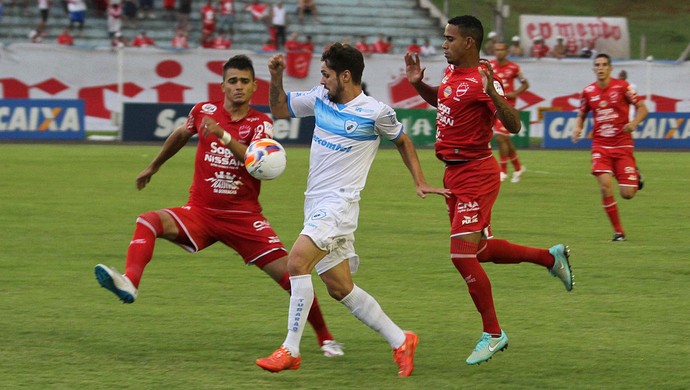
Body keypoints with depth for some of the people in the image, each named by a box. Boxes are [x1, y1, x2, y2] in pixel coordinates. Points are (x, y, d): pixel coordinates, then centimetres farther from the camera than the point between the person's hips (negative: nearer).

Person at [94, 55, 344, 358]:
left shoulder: (261, 124, -5)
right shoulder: (204, 111, 2)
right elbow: (180, 136, 24)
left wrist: (224, 136, -34)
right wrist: (153, 167, 35)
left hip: (244, 217, -1)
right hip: (201, 211, 2)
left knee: (289, 275, -9)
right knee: (148, 222, -26)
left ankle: (325, 338, 10)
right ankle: (129, 283, -46)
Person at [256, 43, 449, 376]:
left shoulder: (375, 112, -8)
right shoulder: (320, 99, 8)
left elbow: (402, 141, 10)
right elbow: (279, 109, 21)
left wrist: (420, 182, 7)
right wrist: (276, 78, 4)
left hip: (339, 203, -7)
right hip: (316, 204, 7)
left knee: (297, 262, -24)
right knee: (339, 288, 8)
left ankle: (290, 350, -21)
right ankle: (400, 341, 19)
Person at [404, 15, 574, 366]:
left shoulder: (481, 80, -20)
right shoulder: (451, 72, 7)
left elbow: (513, 125, -27)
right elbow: (440, 100, 30)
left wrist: (491, 92, -41)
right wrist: (418, 83, 12)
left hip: (475, 174, -10)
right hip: (454, 174, 10)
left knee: (462, 254, -11)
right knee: (478, 250, 18)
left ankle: (492, 334, 1)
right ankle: (551, 257, 35)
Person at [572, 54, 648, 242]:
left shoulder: (622, 87, -5)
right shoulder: (588, 91, 3)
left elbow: (642, 108, 0)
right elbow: (581, 115, 17)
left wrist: (634, 123, -20)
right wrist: (578, 129, -4)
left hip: (622, 144, -2)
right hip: (600, 146, 2)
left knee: (627, 193, -6)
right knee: (605, 187, -17)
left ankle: (636, 176, 33)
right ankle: (618, 231, -3)